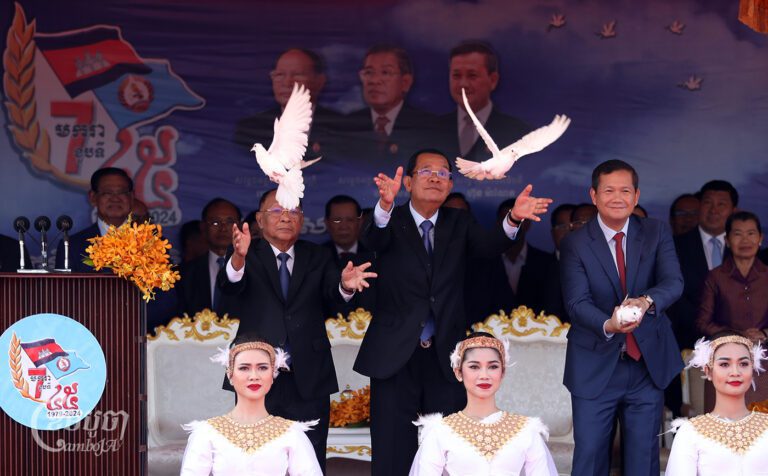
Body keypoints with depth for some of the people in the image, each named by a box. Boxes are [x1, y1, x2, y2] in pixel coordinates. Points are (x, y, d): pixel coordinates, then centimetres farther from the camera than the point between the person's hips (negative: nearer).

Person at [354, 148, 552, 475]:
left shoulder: (459, 224, 10)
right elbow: (373, 239, -21)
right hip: (397, 357, -2)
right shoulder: (391, 222, 2)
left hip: (445, 358, 2)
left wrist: (514, 219, -33)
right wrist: (386, 204, -45)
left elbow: (489, 245, -10)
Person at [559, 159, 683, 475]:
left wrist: (647, 300, -36)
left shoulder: (657, 233, 1)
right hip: (596, 366, -2)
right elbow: (577, 302, -15)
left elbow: (673, 282, -13)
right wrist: (608, 325, -36)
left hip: (648, 363, 2)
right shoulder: (575, 244, -6)